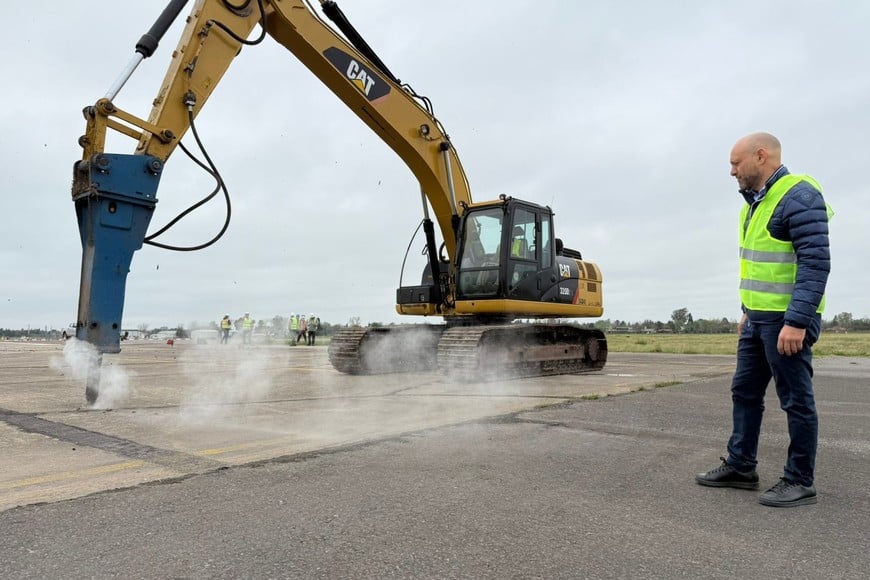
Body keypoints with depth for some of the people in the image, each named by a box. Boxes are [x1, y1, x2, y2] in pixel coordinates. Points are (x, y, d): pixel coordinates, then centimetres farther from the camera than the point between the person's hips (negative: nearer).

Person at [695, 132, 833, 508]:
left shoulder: (798, 195, -14)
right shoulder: (755, 202, 15)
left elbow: (816, 263, -21)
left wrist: (796, 321, -24)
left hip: (787, 321, -9)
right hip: (757, 319, 9)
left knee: (796, 400, 2)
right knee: (745, 393, 13)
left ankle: (800, 482, 14)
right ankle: (740, 467, 24)